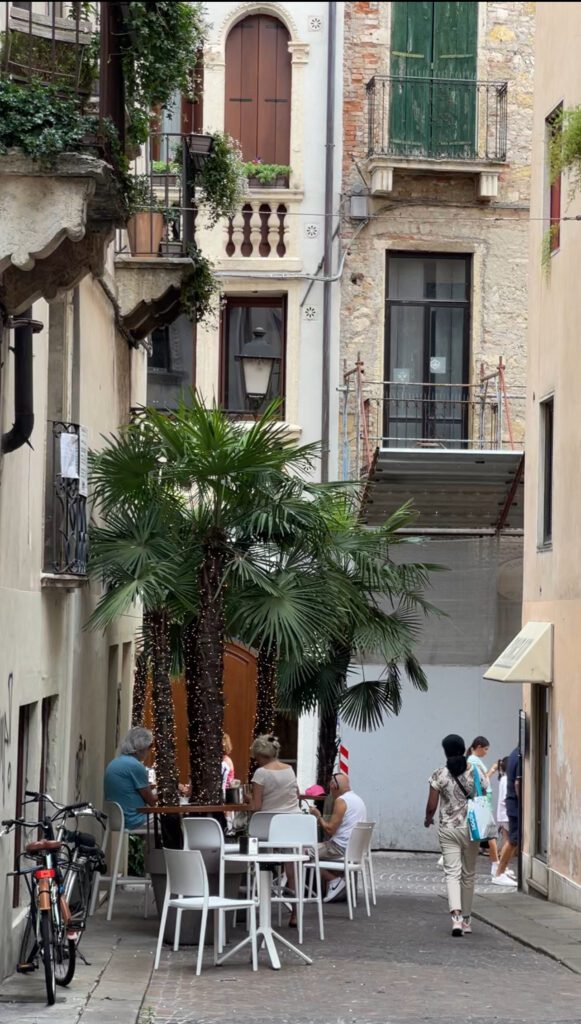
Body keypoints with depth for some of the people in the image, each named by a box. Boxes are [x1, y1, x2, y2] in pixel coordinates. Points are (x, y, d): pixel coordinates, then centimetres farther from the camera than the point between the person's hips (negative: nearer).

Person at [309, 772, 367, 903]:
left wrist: (318, 816, -1)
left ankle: (335, 880, -7)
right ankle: (341, 878, 10)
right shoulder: (358, 799, 18)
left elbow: (330, 830, -16)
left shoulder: (341, 801, -13)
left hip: (342, 848, -10)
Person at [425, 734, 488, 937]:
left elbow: (432, 806, -7)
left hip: (448, 830, -2)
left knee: (452, 873, -3)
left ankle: (456, 916, -23)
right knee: (468, 874, 13)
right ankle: (466, 919, 22)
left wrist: (428, 819, 15)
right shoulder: (476, 771, -3)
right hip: (471, 828, 2)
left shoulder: (439, 775, -8)